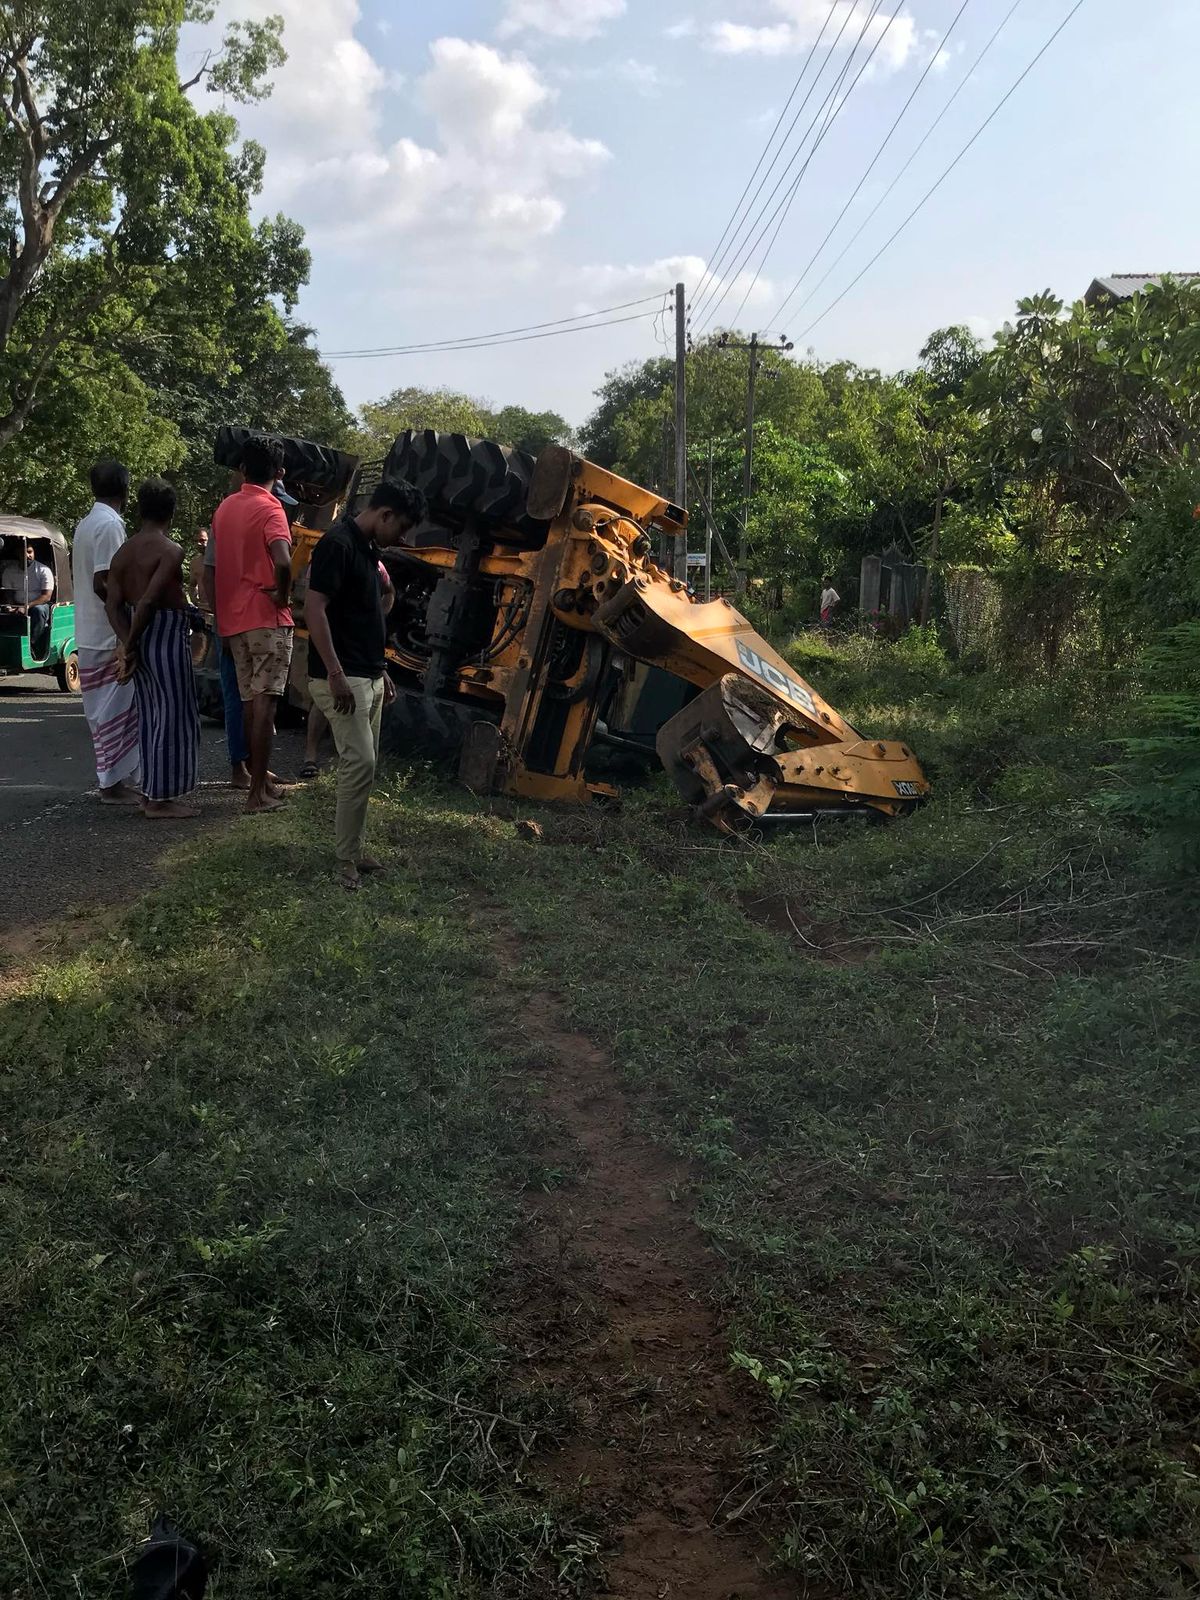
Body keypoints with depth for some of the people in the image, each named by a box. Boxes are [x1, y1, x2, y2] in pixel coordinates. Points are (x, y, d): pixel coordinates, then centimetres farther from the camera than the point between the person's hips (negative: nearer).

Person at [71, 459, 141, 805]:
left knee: (107, 710, 14)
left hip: (89, 634, 9)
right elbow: (103, 583, -22)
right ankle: (113, 783, 0)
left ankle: (116, 778, 20)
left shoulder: (85, 525, 14)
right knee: (115, 710, -4)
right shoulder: (110, 525, -15)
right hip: (110, 635, -9)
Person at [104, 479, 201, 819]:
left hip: (139, 639, 8)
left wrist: (127, 644, -5)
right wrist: (131, 644, -12)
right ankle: (161, 798, 1)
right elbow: (149, 601, -22)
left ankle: (153, 791, 22)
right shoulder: (170, 550, -13)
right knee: (173, 717, -1)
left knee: (151, 716, 16)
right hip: (167, 637, -8)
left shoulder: (124, 551, 10)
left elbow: (113, 603, 2)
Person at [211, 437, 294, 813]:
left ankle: (259, 775, 20)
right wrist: (282, 593, -11)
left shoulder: (225, 507, 12)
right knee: (264, 702, -5)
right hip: (266, 617, -7)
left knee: (250, 701, 13)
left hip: (233, 618, 7)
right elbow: (283, 561, -28)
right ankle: (258, 792, -5)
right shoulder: (269, 509, -11)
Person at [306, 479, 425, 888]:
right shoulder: (338, 544, -15)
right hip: (342, 678, -10)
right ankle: (347, 859, -4)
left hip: (369, 677, 10)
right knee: (360, 764, -12)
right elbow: (314, 609, -21)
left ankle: (355, 849, 19)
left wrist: (381, 671, 21)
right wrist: (335, 674, -24)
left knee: (363, 766, 11)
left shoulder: (367, 548, 15)